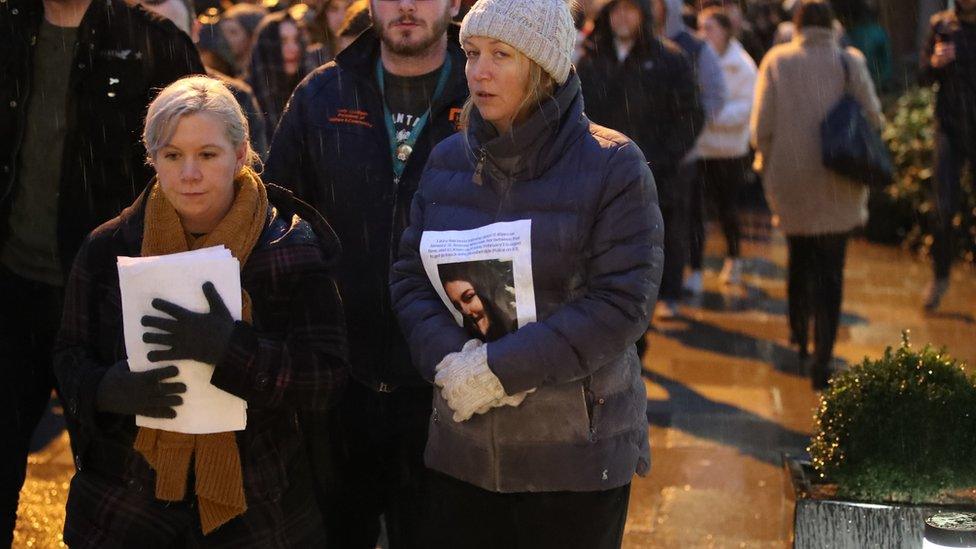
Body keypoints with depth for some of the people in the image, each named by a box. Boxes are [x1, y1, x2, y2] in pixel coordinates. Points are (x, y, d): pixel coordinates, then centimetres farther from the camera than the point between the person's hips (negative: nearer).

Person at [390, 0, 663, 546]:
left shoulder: (613, 164, -8)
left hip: (577, 450, -4)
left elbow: (623, 302, -15)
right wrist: (451, 362, -14)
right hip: (463, 447, 4)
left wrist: (501, 368, -19)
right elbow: (410, 278, 6)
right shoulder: (447, 162, 7)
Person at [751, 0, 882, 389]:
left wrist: (765, 159, 11)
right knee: (830, 269, 3)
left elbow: (761, 126, -6)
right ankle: (822, 358, -4)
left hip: (789, 181, 2)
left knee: (799, 258, 23)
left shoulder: (777, 61, -4)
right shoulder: (850, 61, -6)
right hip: (838, 186, -2)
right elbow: (873, 116, -7)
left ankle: (798, 337, 35)